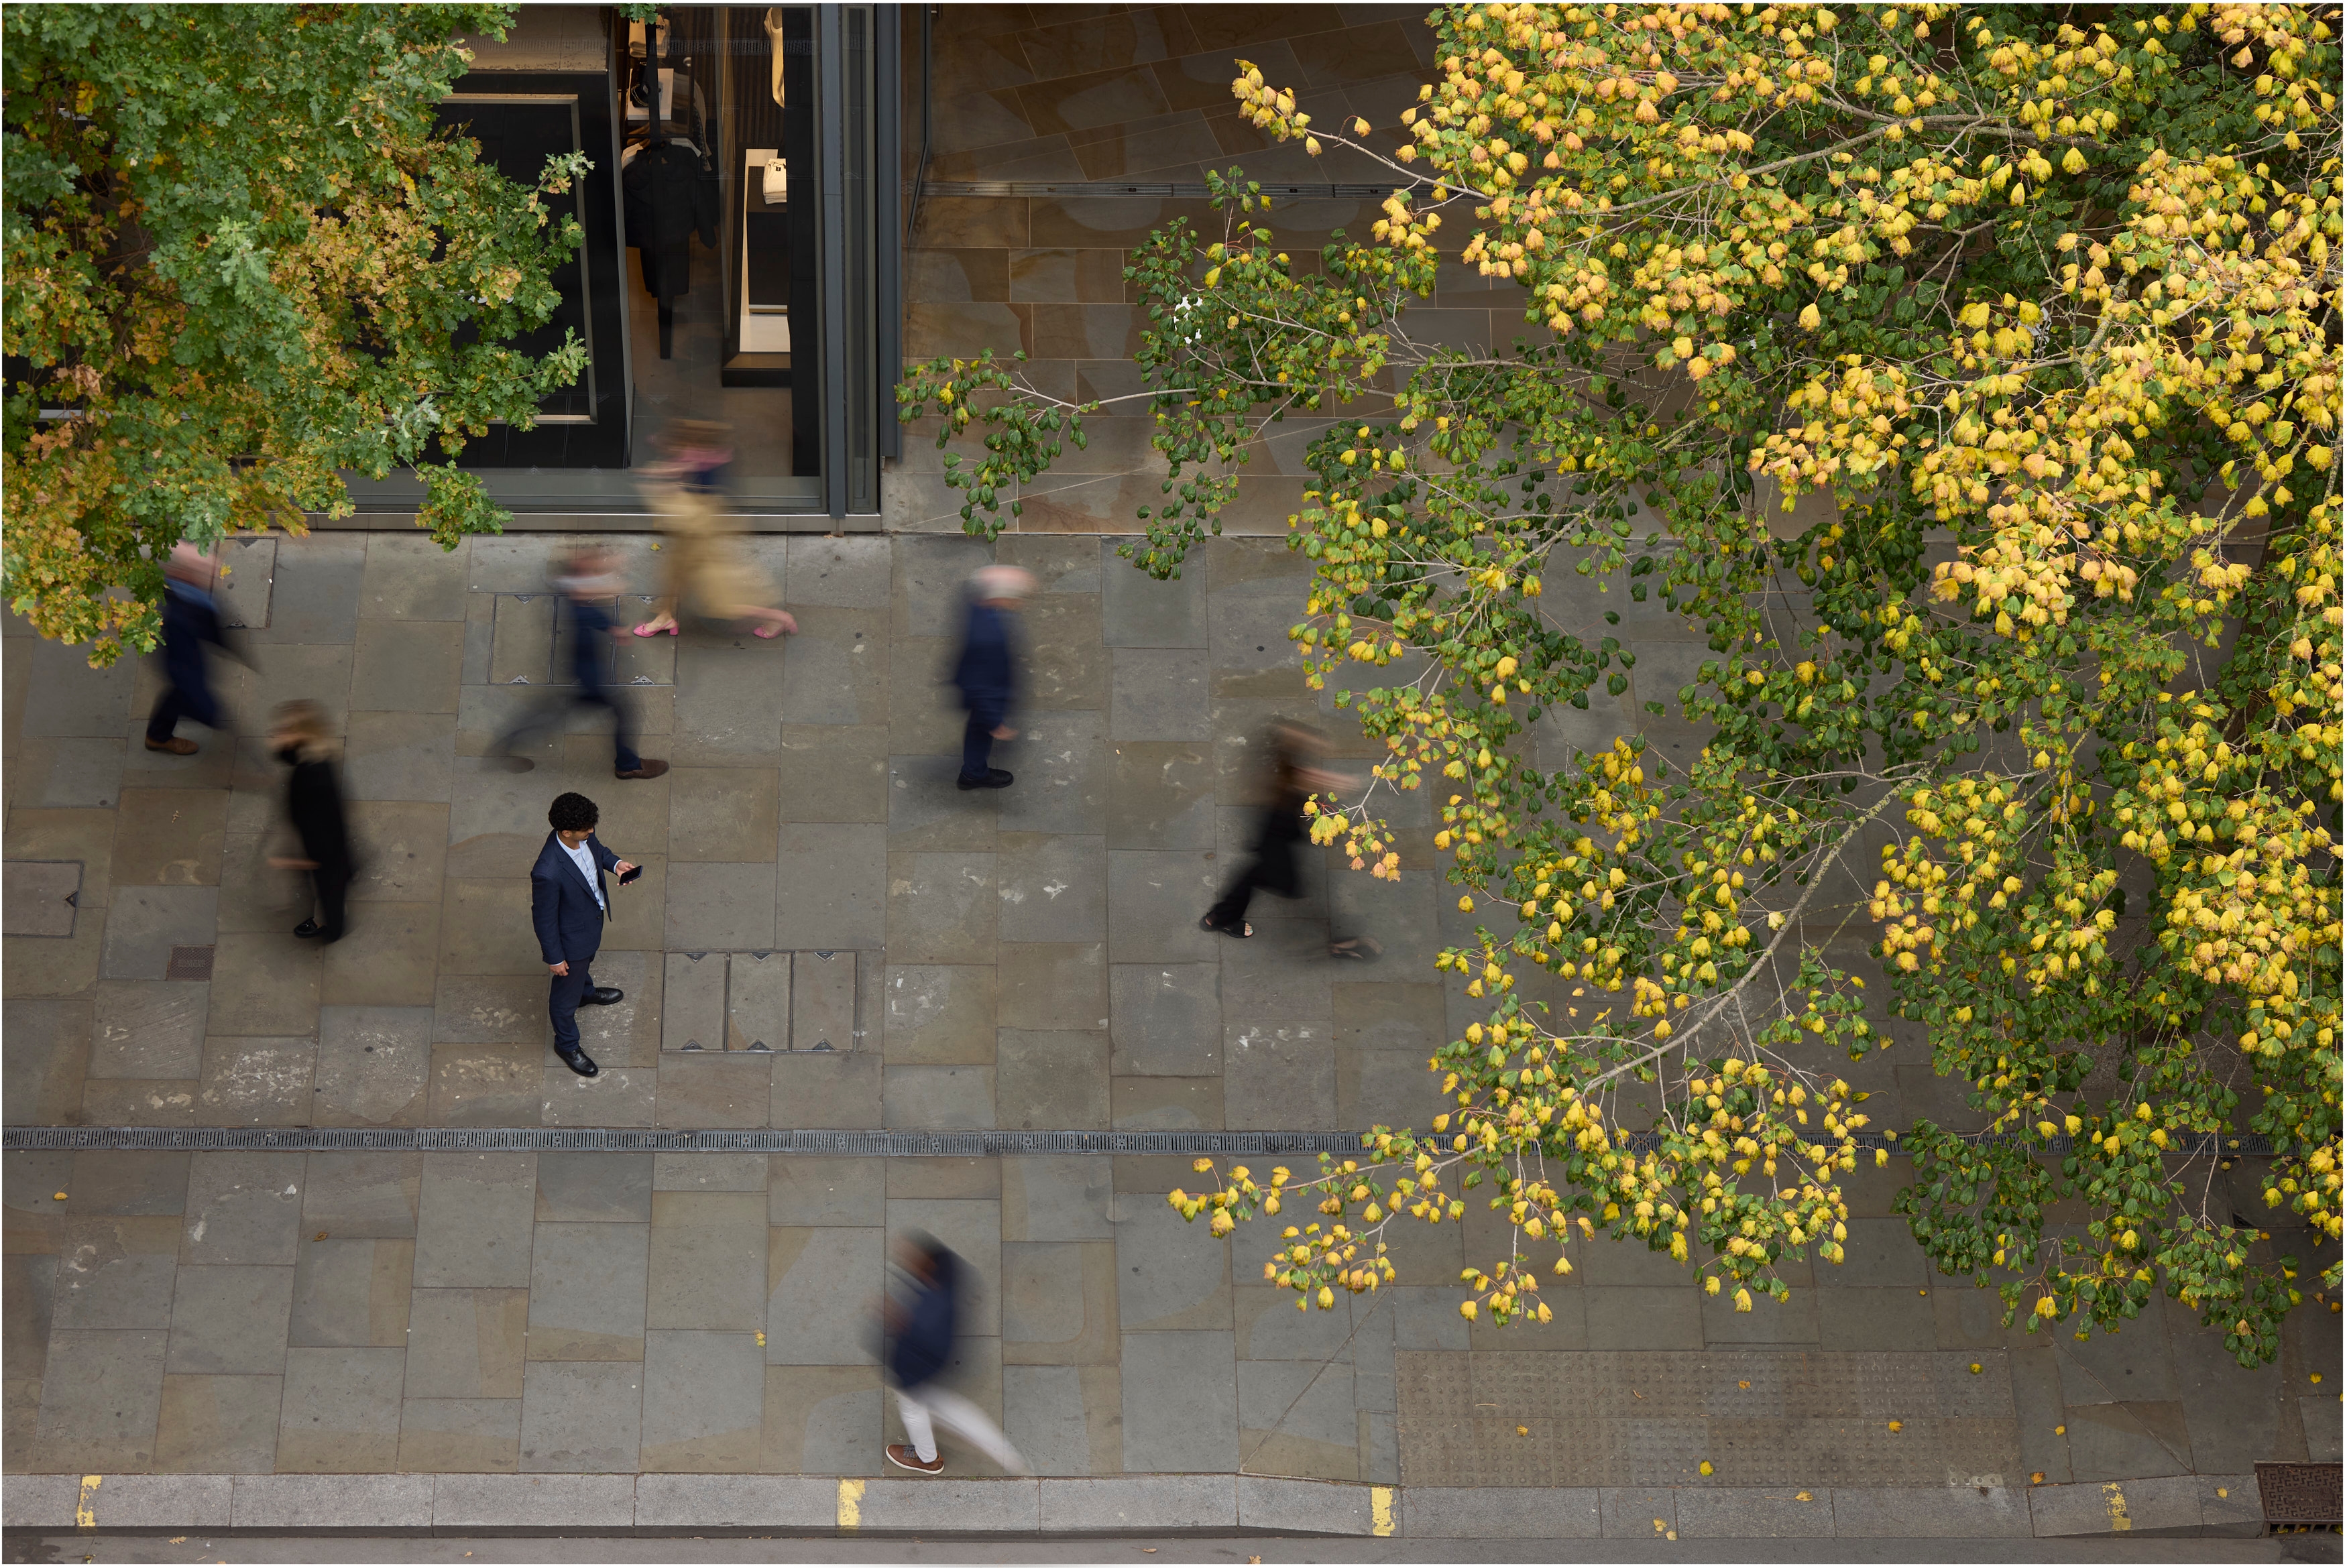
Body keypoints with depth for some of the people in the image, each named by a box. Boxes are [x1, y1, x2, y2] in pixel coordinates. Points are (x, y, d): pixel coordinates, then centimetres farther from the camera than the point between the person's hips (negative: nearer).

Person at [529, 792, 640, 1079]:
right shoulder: (548, 873, -44)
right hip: (571, 939, -7)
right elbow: (544, 918, -28)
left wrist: (615, 864, -16)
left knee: (586, 962, 39)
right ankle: (566, 1043, 46)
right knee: (567, 993, 21)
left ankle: (586, 991, 71)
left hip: (593, 919, 7)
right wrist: (554, 958, -16)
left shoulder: (583, 837, -24)